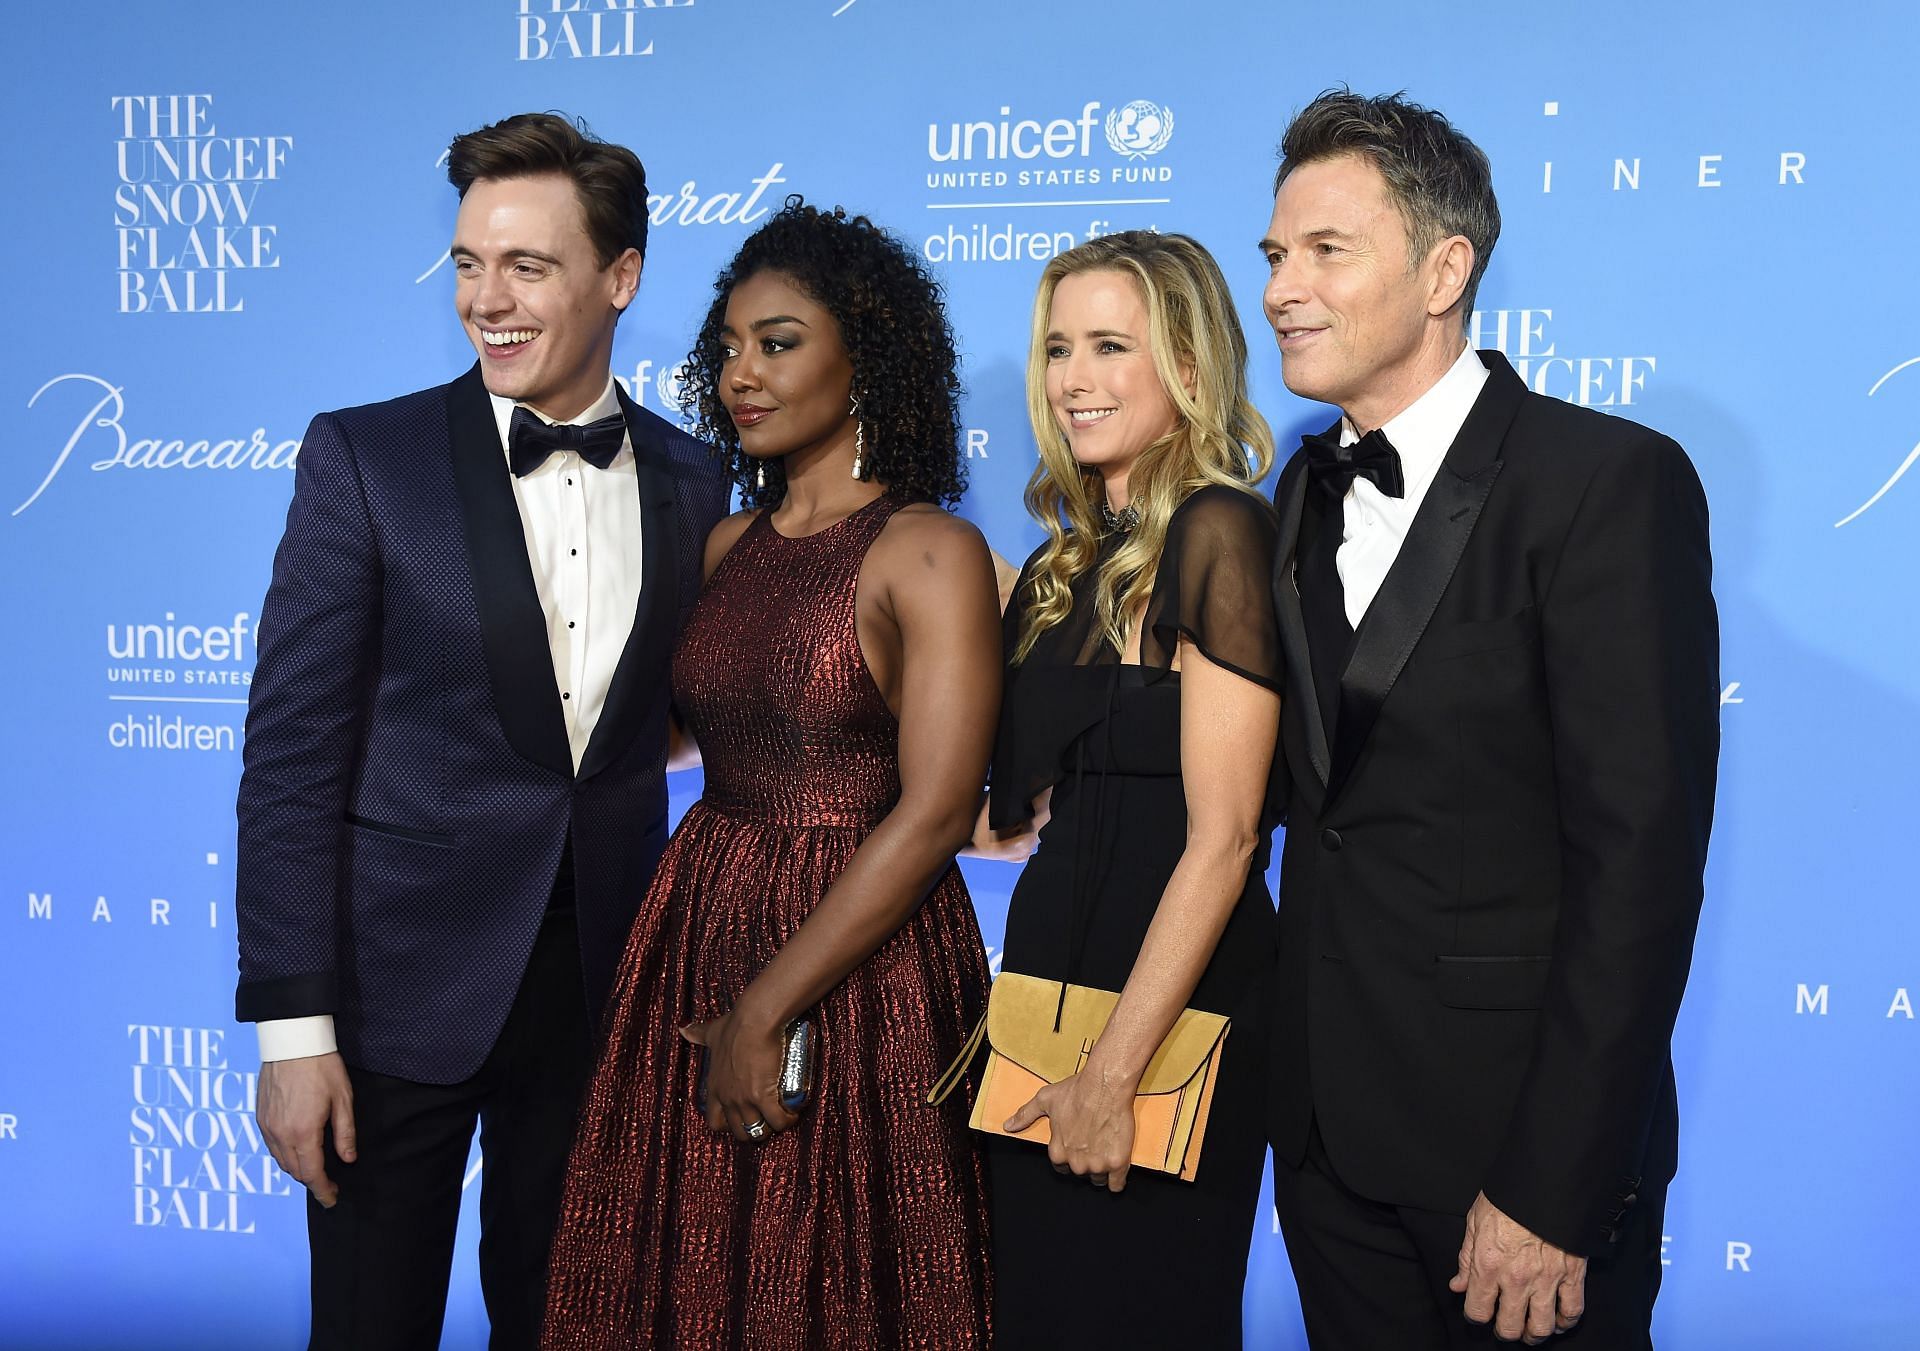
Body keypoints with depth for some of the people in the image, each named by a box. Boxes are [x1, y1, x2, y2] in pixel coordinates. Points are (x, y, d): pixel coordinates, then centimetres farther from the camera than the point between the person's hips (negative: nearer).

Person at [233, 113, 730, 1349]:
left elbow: (675, 715, 9)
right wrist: (292, 1026, -13)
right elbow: (292, 752, -8)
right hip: (402, 988, -2)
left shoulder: (692, 485, 3)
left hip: (603, 984, 3)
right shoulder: (363, 459, -6)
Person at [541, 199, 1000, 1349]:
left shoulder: (930, 554, -10)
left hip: (858, 967, -5)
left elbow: (933, 814, -16)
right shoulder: (726, 548, 9)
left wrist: (766, 1010, -15)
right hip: (696, 931, 6)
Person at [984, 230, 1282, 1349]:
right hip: (1054, 972, 8)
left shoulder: (1218, 531, -13)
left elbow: (1222, 835, -18)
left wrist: (1116, 1068, -19)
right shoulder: (1069, 563, 11)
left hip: (1174, 1003, -8)